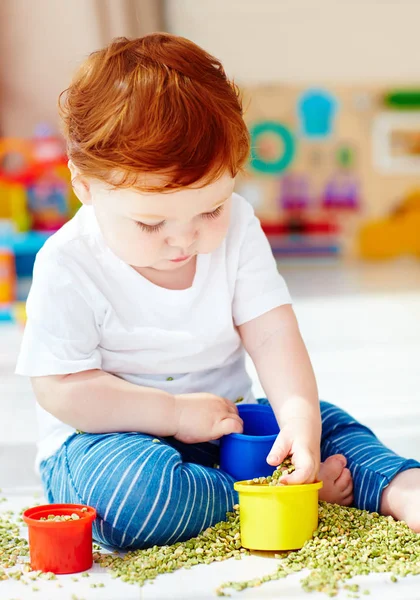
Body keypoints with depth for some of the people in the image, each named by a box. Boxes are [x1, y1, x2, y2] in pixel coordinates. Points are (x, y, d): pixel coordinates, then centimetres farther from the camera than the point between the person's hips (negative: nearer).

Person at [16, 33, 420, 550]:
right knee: (130, 493, -36)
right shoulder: (68, 265, -18)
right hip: (112, 438, -4)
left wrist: (299, 421, -26)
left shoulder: (236, 227, -6)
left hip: (222, 423, 5)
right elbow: (61, 389, -17)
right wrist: (176, 412, -22)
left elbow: (272, 335, -10)